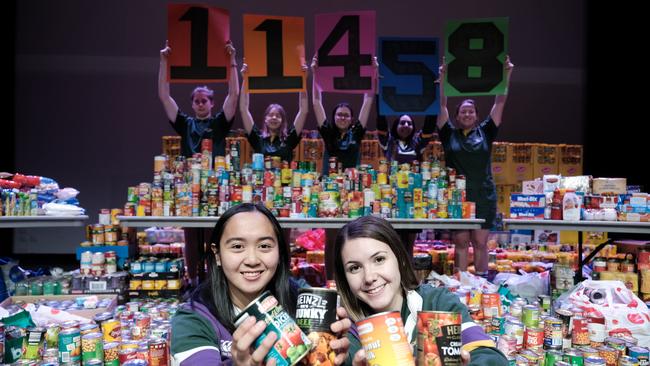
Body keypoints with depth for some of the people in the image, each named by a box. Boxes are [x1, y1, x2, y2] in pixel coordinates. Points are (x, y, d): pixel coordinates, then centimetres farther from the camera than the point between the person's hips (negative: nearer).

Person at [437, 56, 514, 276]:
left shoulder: (485, 132, 9)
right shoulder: (450, 134, 7)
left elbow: (500, 103, 8)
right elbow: (442, 105, 4)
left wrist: (506, 75, 4)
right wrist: (443, 78, -3)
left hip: (484, 197, 1)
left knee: (480, 242, 6)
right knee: (461, 242, 4)